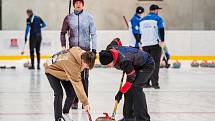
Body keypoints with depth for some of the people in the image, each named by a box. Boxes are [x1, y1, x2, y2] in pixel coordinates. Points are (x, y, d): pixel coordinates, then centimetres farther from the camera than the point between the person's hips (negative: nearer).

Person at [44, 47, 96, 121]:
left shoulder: (82, 53, -22)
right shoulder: (73, 64, -44)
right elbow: (77, 84, -43)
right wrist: (85, 103, -41)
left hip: (62, 70, 8)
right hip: (52, 70, -8)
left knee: (71, 93, 0)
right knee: (59, 93, -20)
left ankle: (65, 113, 21)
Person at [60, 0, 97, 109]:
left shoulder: (88, 17, 1)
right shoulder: (68, 18, 3)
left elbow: (93, 34, 2)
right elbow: (63, 33, 12)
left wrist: (94, 48, -3)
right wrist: (63, 46, 2)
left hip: (86, 49, -1)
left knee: (84, 75, 1)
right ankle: (74, 101, 7)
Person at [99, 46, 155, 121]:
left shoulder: (124, 61, -40)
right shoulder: (109, 53, -16)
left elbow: (131, 78, -28)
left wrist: (121, 92, -20)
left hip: (147, 65, -9)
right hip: (136, 65, 9)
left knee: (135, 88, -23)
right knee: (128, 88, 3)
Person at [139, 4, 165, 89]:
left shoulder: (142, 20, 15)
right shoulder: (157, 18, -4)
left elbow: (140, 32, 20)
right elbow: (161, 30, -15)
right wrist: (162, 41, -16)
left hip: (145, 45, 5)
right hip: (155, 44, -5)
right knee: (155, 63, -3)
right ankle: (155, 83, -8)